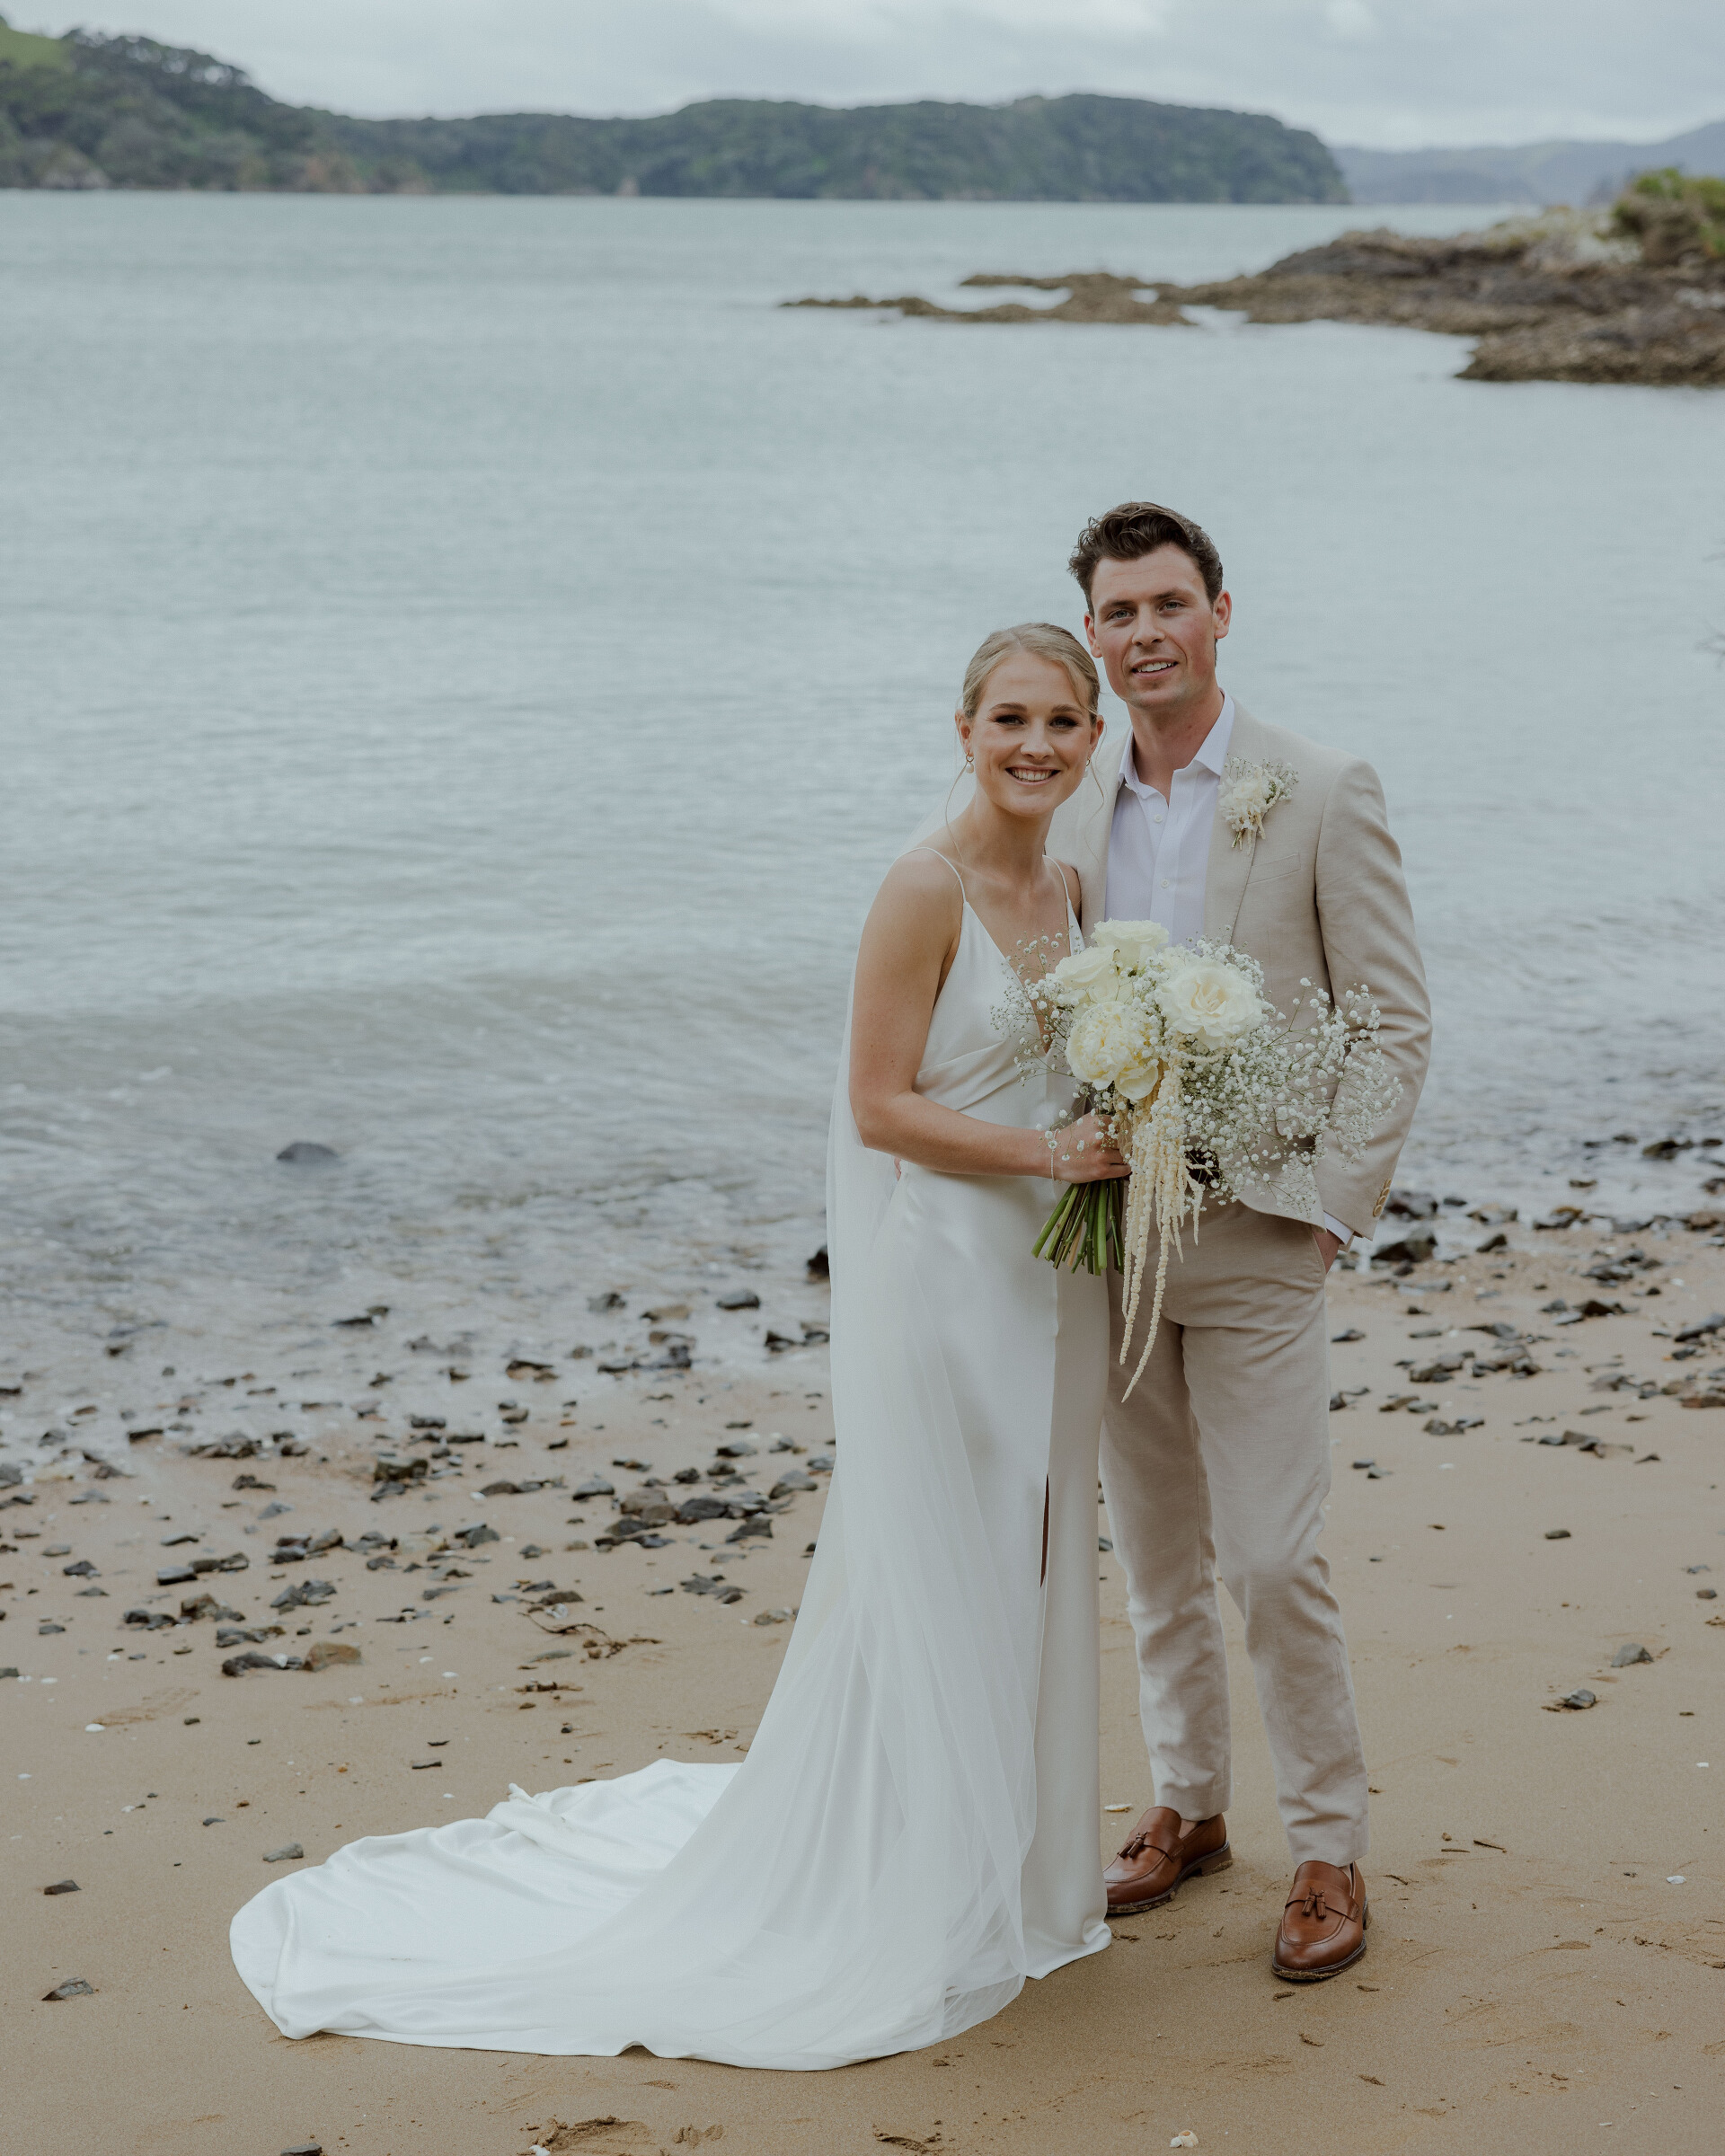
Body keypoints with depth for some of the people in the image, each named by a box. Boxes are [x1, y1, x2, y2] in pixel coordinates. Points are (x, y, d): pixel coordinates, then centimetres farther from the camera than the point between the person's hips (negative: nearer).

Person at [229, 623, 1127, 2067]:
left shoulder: (1067, 889, 8)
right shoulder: (927, 889, -16)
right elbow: (881, 1105, -16)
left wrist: (1117, 1138, 0)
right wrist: (1045, 1150, -21)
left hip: (1050, 1278, 8)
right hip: (940, 1276, -8)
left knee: (1033, 1570, 15)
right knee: (928, 1584, 1)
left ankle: (1011, 1867, 30)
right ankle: (903, 1908, 15)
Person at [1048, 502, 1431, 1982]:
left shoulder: (1323, 793, -6)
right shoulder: (1073, 806, 7)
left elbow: (1396, 1021, -6)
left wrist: (1330, 1206, -13)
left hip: (1255, 1236, -4)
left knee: (1273, 1559, -6)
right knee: (1157, 1554, 13)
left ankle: (1330, 1854, 8)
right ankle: (1188, 1805, 28)